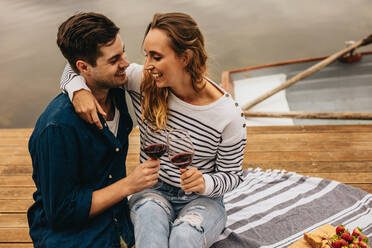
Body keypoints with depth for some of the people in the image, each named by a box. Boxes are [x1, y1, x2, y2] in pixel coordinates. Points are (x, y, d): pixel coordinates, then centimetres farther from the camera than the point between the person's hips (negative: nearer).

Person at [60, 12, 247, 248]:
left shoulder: (229, 115, -17)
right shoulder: (144, 82, -11)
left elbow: (231, 175, -4)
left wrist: (205, 183, -27)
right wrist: (79, 90, -27)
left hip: (203, 199, -2)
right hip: (153, 191, 2)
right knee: (150, 213, -34)